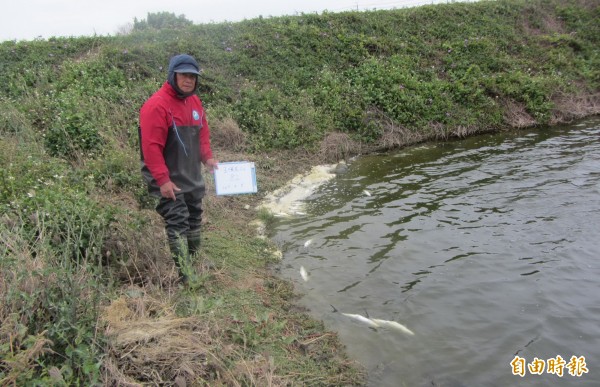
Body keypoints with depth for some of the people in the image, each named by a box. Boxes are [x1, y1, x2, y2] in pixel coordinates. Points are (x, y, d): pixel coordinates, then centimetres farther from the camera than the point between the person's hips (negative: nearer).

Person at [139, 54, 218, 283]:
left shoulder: (194, 101, 9)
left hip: (193, 179, 9)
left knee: (194, 222, 19)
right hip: (169, 182, -8)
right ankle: (185, 277, -2)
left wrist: (207, 157, 4)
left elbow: (202, 132, 18)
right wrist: (163, 180, -23)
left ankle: (196, 264, 35)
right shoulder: (157, 105, -18)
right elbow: (151, 146, -21)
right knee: (178, 224, -8)